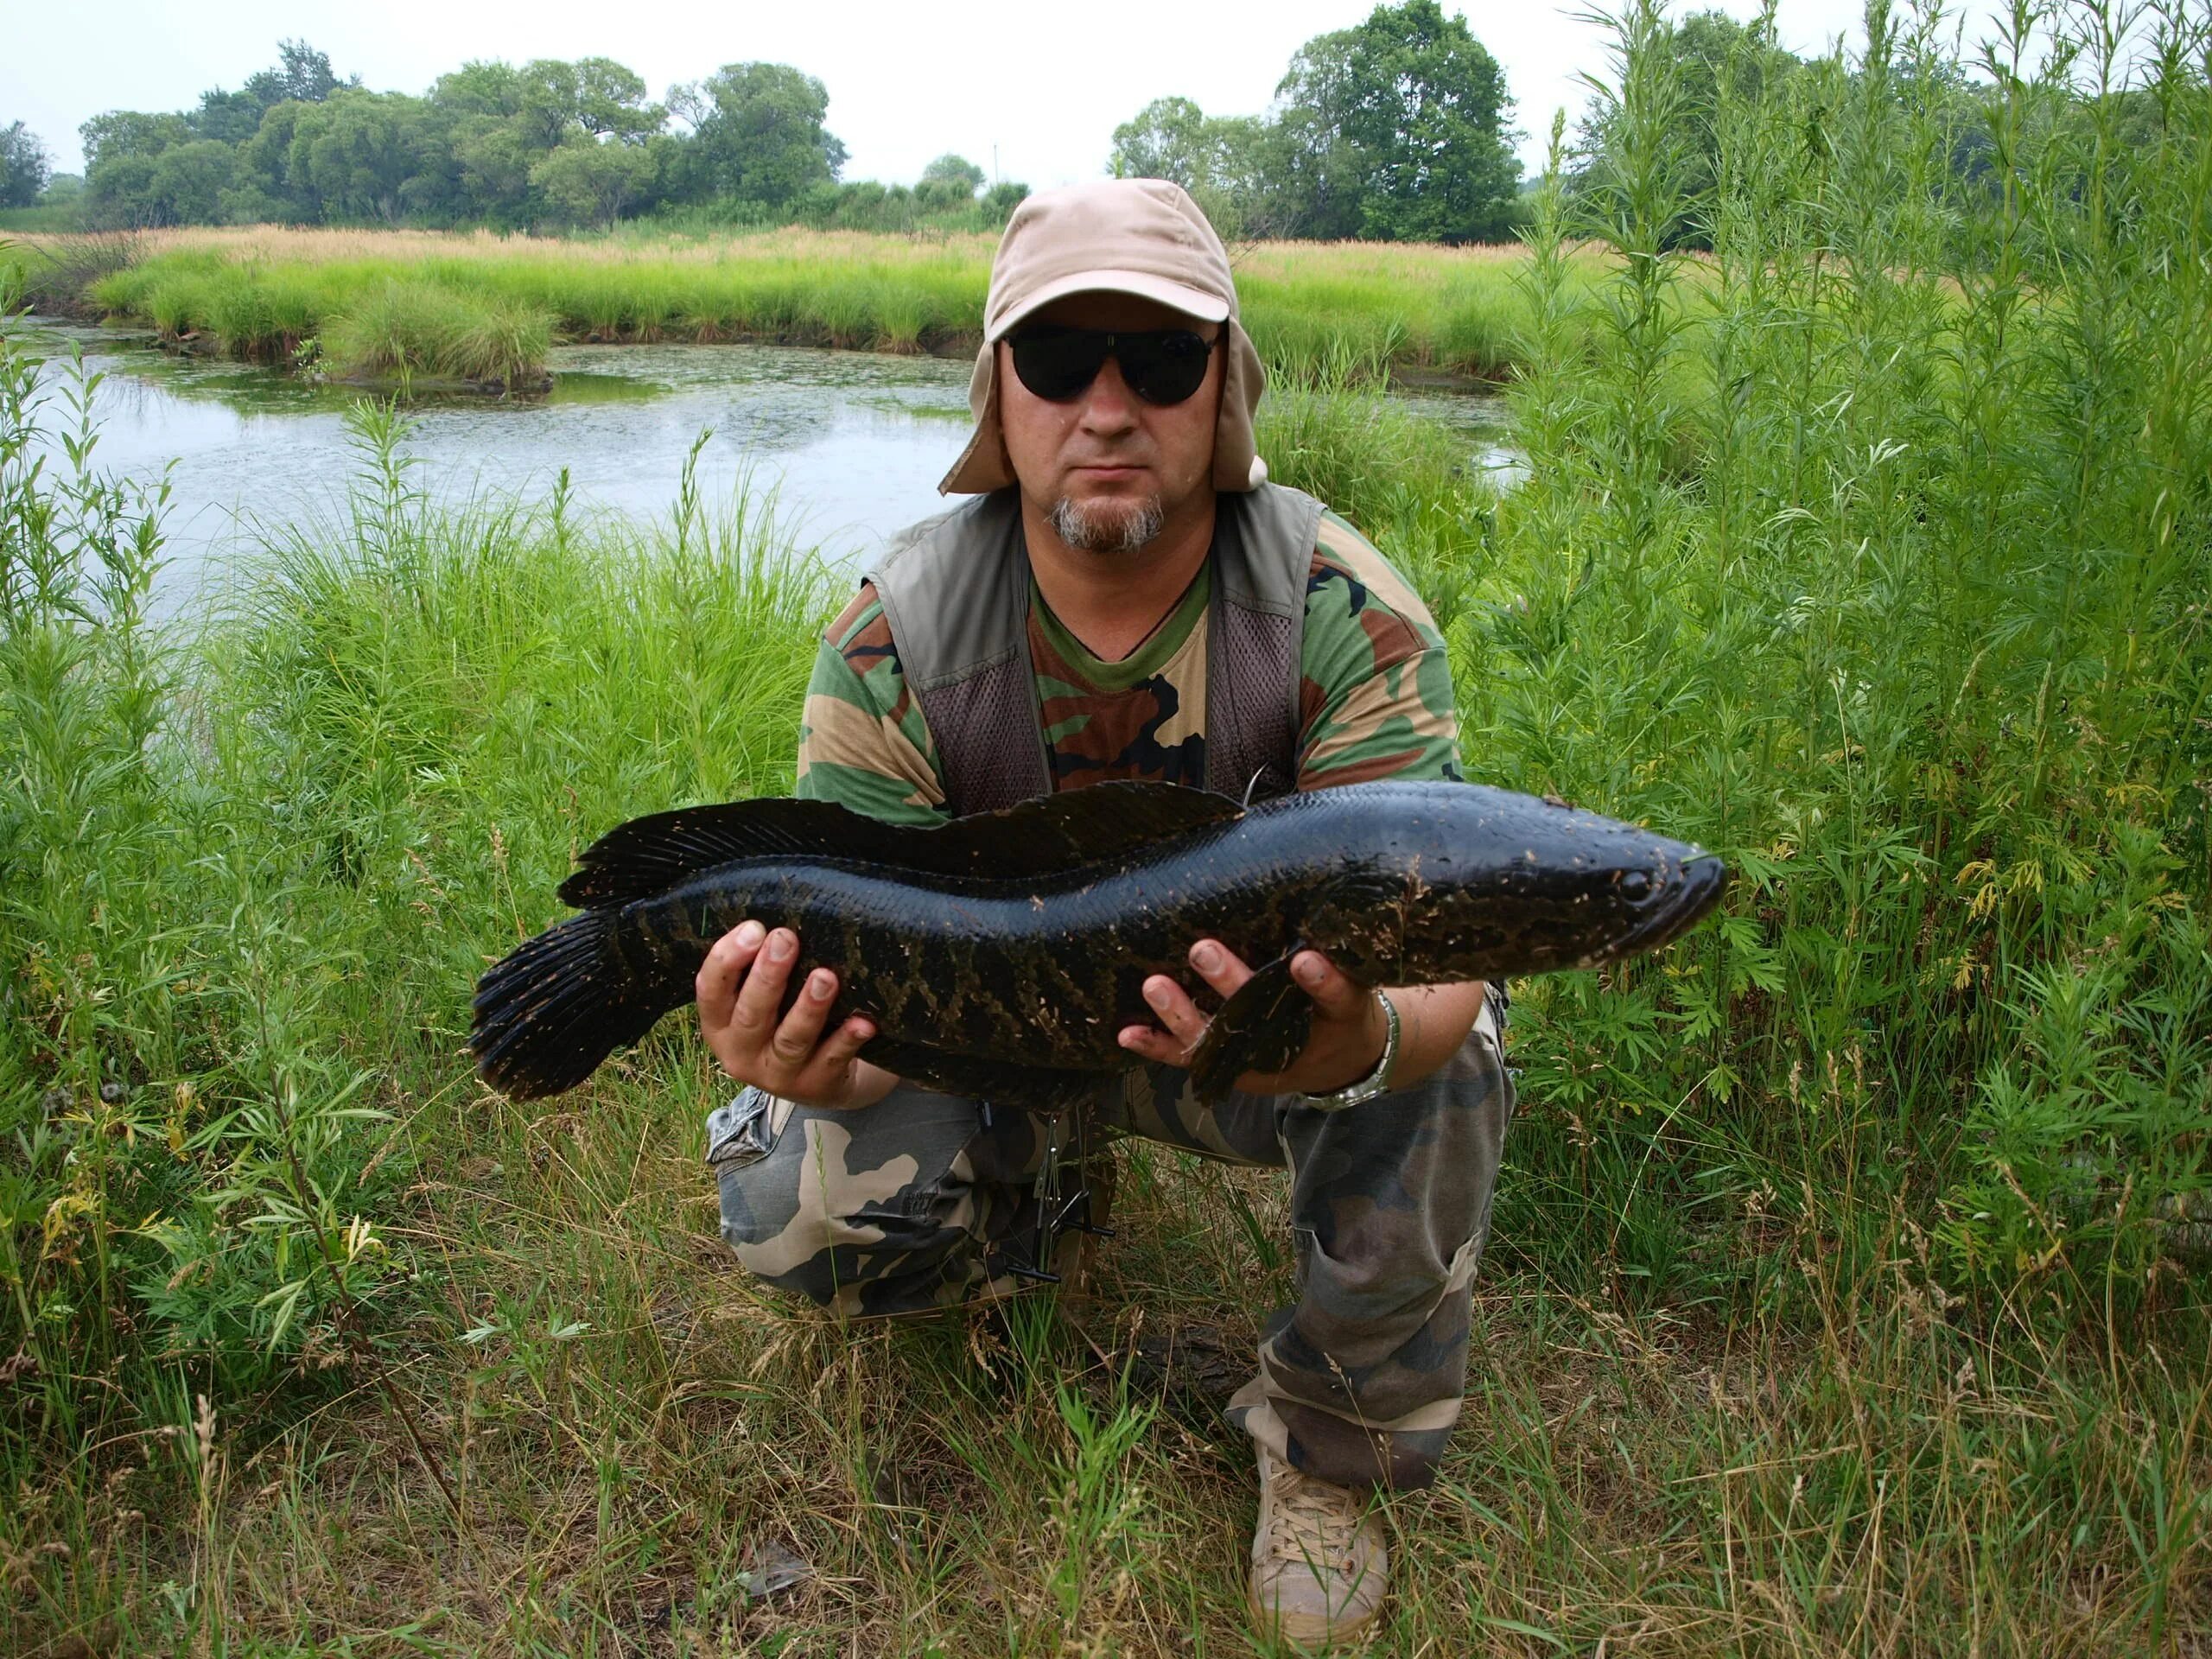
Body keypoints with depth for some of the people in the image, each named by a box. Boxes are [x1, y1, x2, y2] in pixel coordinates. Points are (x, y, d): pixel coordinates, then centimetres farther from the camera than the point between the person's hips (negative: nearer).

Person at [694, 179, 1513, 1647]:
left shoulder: (1343, 612, -24)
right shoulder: (897, 635, -20)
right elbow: (851, 951, -20)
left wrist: (1365, 1039, -54)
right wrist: (808, 1051, -46)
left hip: (1254, 1032, 0)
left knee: (1434, 1065, -31)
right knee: (795, 1218, -21)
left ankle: (1332, 1444, -2)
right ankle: (1008, 1196, 18)